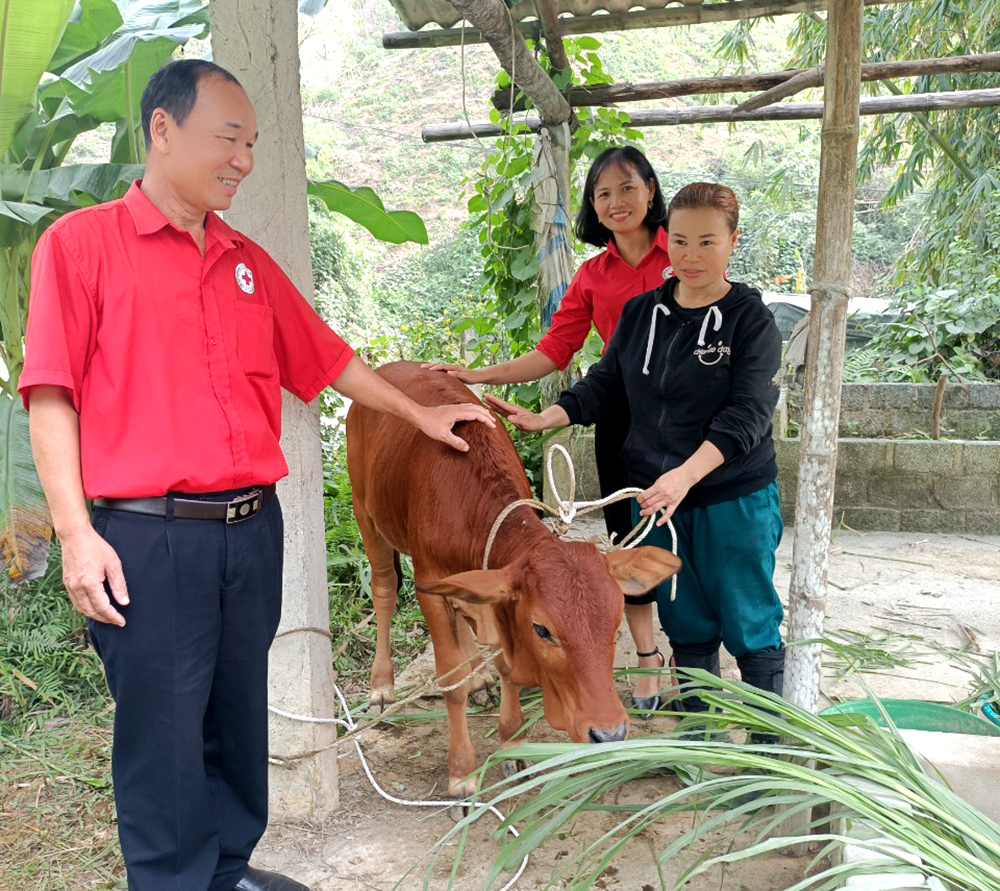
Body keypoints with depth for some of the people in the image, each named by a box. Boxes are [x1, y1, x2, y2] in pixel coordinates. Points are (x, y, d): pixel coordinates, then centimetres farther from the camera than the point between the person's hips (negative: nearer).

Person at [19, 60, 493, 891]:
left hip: (252, 529, 6)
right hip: (146, 538, -5)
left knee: (240, 714, 16)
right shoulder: (80, 243, -2)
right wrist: (76, 532, -13)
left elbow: (327, 358, 23)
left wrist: (420, 413, 25)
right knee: (163, 731, 3)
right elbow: (51, 395, -7)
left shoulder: (250, 263, 15)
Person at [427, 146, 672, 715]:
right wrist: (477, 376, -2)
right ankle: (648, 657, 27)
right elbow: (554, 352, 5)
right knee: (630, 541, 9)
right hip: (622, 420, 3)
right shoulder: (593, 276, 8)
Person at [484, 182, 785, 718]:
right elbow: (603, 384, 11)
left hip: (735, 499, -4)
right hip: (653, 494, 4)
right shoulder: (640, 312, 6)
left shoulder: (751, 320, -9)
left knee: (748, 624, 6)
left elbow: (746, 415, -18)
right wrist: (544, 419, -5)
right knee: (686, 625, 15)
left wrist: (684, 475, -31)